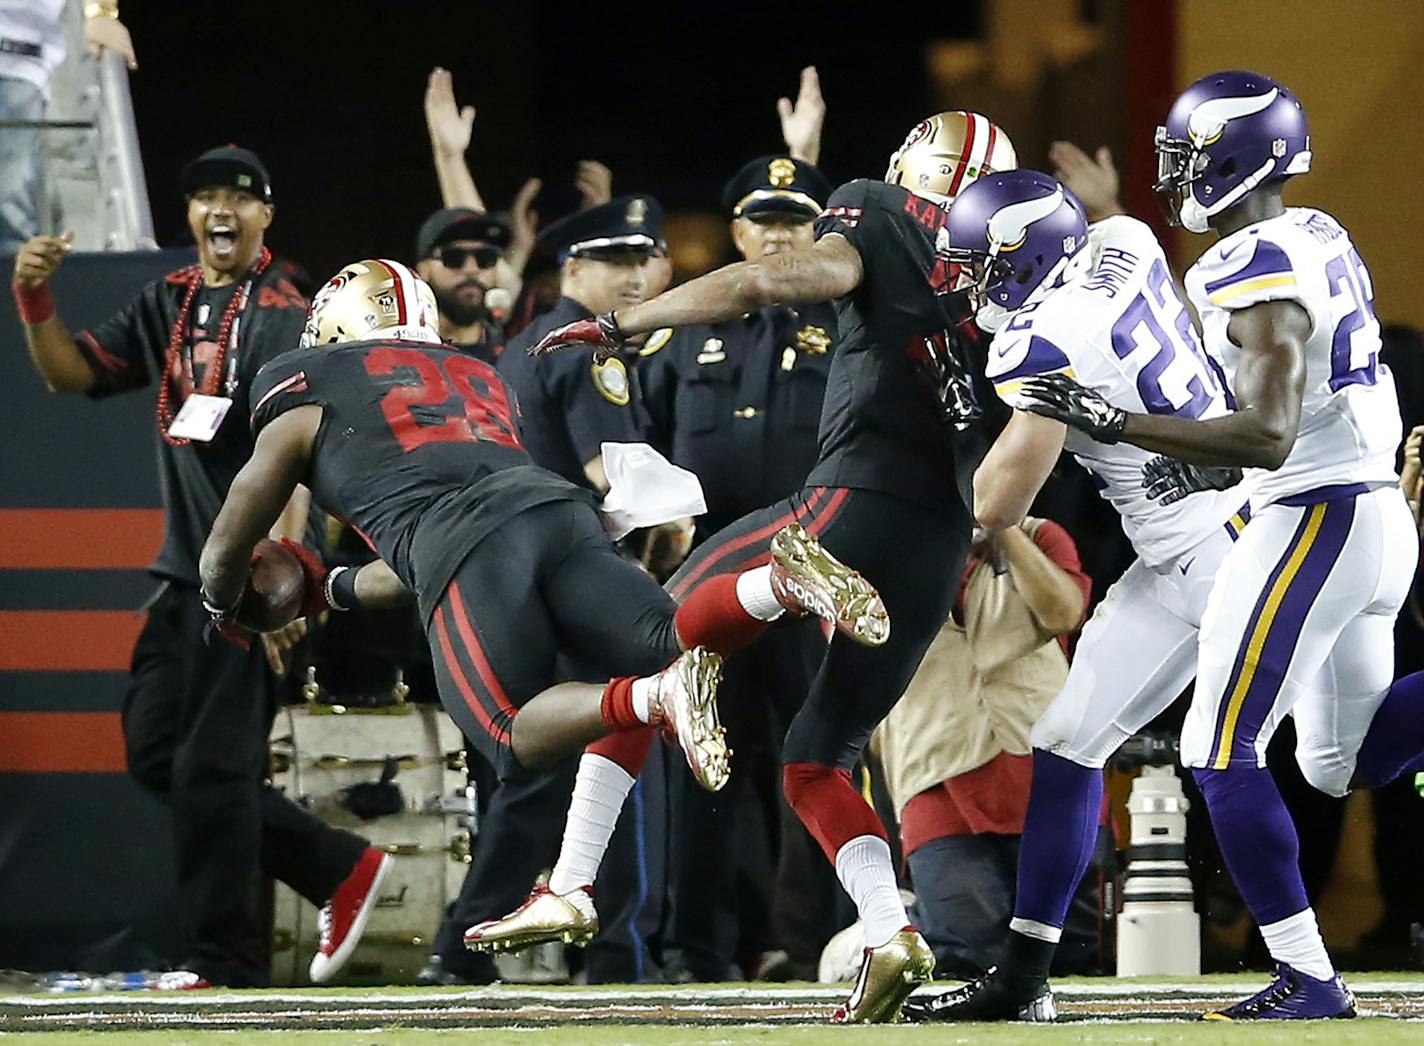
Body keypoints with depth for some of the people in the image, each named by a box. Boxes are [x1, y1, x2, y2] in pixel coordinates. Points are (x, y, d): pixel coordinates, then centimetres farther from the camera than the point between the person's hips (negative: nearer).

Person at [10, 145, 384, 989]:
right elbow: (72, 373, 12)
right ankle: (338, 868, 17)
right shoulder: (169, 306, 14)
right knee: (156, 750, 9)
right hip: (186, 569, 8)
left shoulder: (283, 315, -11)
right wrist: (34, 298, -7)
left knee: (213, 762, -7)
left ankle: (226, 960, 3)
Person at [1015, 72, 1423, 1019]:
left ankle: (1306, 978, -4)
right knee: (1347, 760, 19)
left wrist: (1114, 423, -26)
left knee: (1224, 755, -3)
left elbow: (1267, 438, -27)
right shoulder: (1321, 238, 11)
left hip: (1313, 520, -10)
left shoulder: (1258, 273, -18)